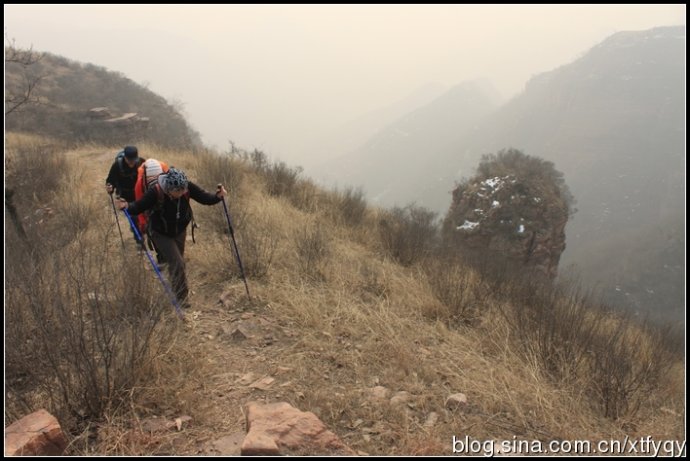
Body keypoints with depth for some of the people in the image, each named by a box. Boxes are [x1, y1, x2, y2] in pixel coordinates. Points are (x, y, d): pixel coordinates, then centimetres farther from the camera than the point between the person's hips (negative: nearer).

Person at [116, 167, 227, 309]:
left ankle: (177, 291, 46)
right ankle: (182, 297, 1)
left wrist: (218, 196, -39)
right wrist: (127, 206, -46)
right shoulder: (156, 192, -32)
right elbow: (139, 206, -25)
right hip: (161, 234, -4)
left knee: (178, 262, 21)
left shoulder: (188, 187, -24)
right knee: (176, 263, -13)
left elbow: (204, 198, -20)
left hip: (180, 231, 4)